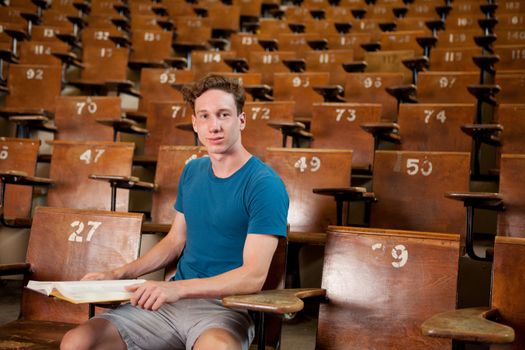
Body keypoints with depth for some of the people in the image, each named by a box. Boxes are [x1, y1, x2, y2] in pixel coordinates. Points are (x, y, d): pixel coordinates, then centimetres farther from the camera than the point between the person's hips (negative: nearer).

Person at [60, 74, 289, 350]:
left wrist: (177, 288, -28)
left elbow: (254, 276, -18)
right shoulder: (192, 171, 13)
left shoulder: (264, 184, -11)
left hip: (225, 306, -6)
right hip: (173, 299, 7)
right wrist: (117, 275, 10)